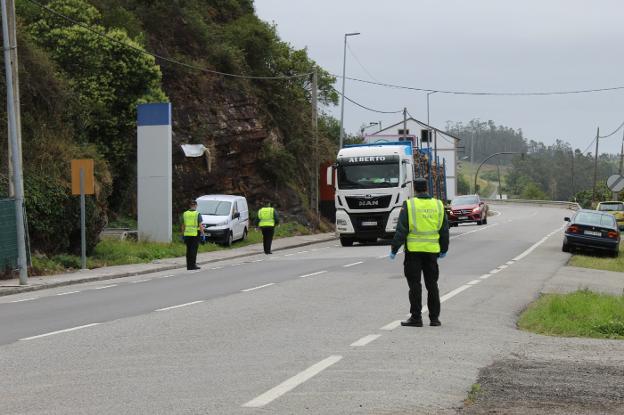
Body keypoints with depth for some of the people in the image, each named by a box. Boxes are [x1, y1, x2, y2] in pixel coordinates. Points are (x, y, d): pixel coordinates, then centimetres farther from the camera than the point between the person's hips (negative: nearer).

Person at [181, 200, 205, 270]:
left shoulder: (185, 214, 7)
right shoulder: (197, 214, -7)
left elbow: (183, 226, 10)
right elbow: (200, 225, -11)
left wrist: (183, 235, 17)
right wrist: (203, 235, -6)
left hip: (187, 234, 4)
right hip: (195, 234, -4)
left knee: (188, 250, 9)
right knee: (194, 250, -2)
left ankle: (188, 265, 10)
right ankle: (193, 265, -4)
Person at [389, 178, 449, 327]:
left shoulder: (409, 205, -6)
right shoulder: (438, 205, 6)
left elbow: (401, 230, -8)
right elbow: (444, 230, 13)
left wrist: (394, 249, -2)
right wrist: (444, 249, 24)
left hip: (413, 250, -3)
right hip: (432, 251, 3)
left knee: (415, 284, 1)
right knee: (432, 284, 11)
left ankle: (416, 317, 1)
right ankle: (434, 317, 13)